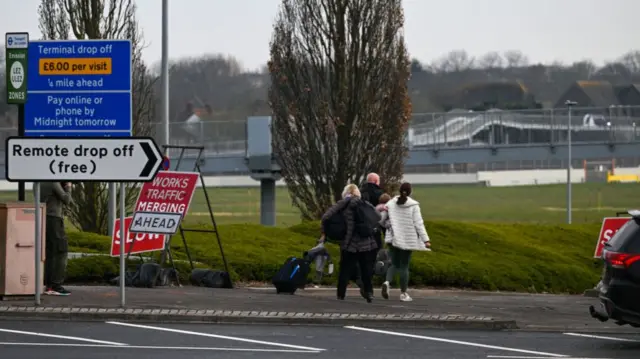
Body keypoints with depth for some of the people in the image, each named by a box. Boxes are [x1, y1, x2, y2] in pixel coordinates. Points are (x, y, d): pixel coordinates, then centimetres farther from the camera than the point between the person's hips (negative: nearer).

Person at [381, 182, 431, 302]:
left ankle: (387, 282, -16)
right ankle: (403, 293, 7)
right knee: (404, 266, 4)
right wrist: (426, 239, -8)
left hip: (394, 239, 2)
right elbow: (418, 223, -10)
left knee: (394, 264, 12)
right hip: (408, 240, -2)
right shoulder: (414, 205, -7)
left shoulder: (390, 204, 1)